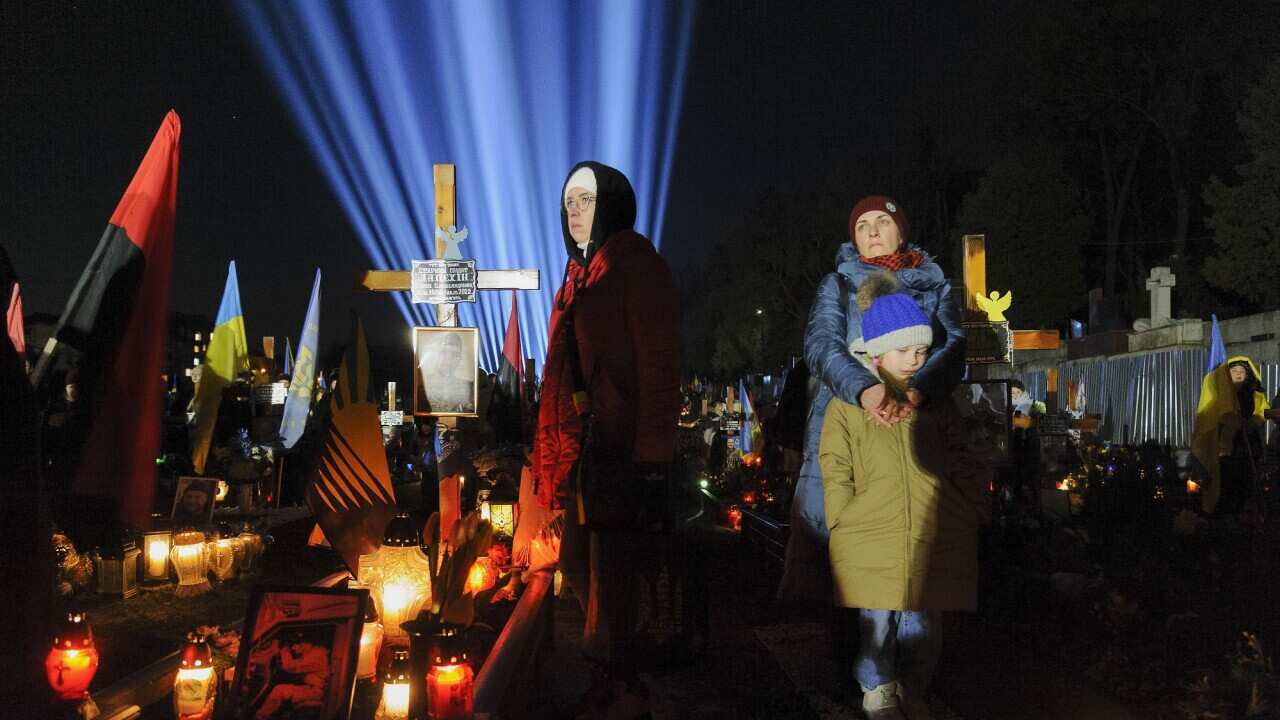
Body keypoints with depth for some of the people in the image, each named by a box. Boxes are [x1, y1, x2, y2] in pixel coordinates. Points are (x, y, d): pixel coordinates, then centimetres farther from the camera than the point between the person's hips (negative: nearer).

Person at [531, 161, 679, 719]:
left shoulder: (634, 263, -8)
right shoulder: (581, 272, 17)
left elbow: (656, 362, -15)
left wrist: (651, 454, -20)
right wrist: (557, 447, 12)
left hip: (622, 443, -9)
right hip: (584, 443, 9)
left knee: (609, 570, -6)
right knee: (578, 562, 14)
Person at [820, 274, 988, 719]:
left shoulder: (936, 402, 7)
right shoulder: (846, 406, -1)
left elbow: (962, 464, 10)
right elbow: (835, 473, 0)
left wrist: (976, 512, 2)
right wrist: (844, 522, -6)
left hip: (934, 541, 2)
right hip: (870, 542, -2)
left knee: (923, 626, 11)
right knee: (876, 620, 9)